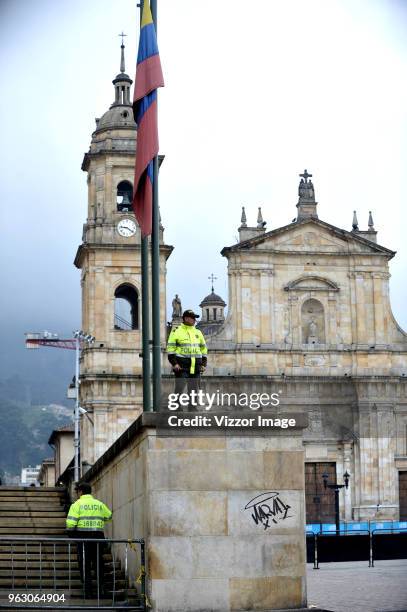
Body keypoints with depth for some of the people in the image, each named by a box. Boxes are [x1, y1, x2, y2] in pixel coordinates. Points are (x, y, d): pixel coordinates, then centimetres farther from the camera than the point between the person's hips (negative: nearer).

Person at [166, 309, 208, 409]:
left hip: (195, 367, 5)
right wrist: (174, 363, -14)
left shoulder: (198, 332, 16)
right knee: (179, 389, -7)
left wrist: (203, 364, 10)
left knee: (194, 390, 8)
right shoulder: (176, 331, 0)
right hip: (182, 367, -5)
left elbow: (203, 349, 21)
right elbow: (170, 348, -4)